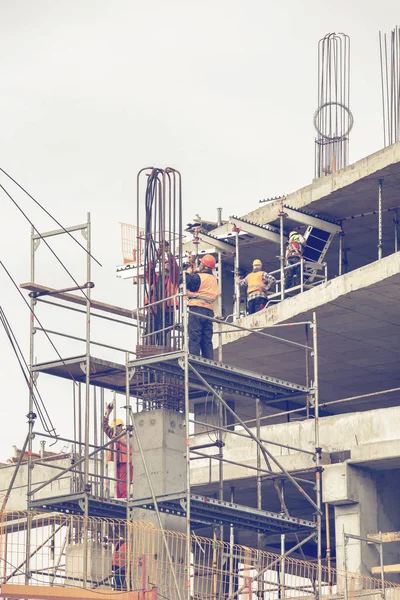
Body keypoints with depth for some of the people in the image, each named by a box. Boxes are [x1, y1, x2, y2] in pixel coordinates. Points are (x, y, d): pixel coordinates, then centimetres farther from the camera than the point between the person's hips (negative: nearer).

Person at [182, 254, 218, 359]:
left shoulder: (198, 277, -7)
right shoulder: (214, 279, 15)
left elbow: (185, 282, -10)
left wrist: (188, 273, 7)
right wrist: (192, 273, 21)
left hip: (197, 308, -7)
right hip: (210, 310, 7)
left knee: (194, 338, -8)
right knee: (207, 340, 9)